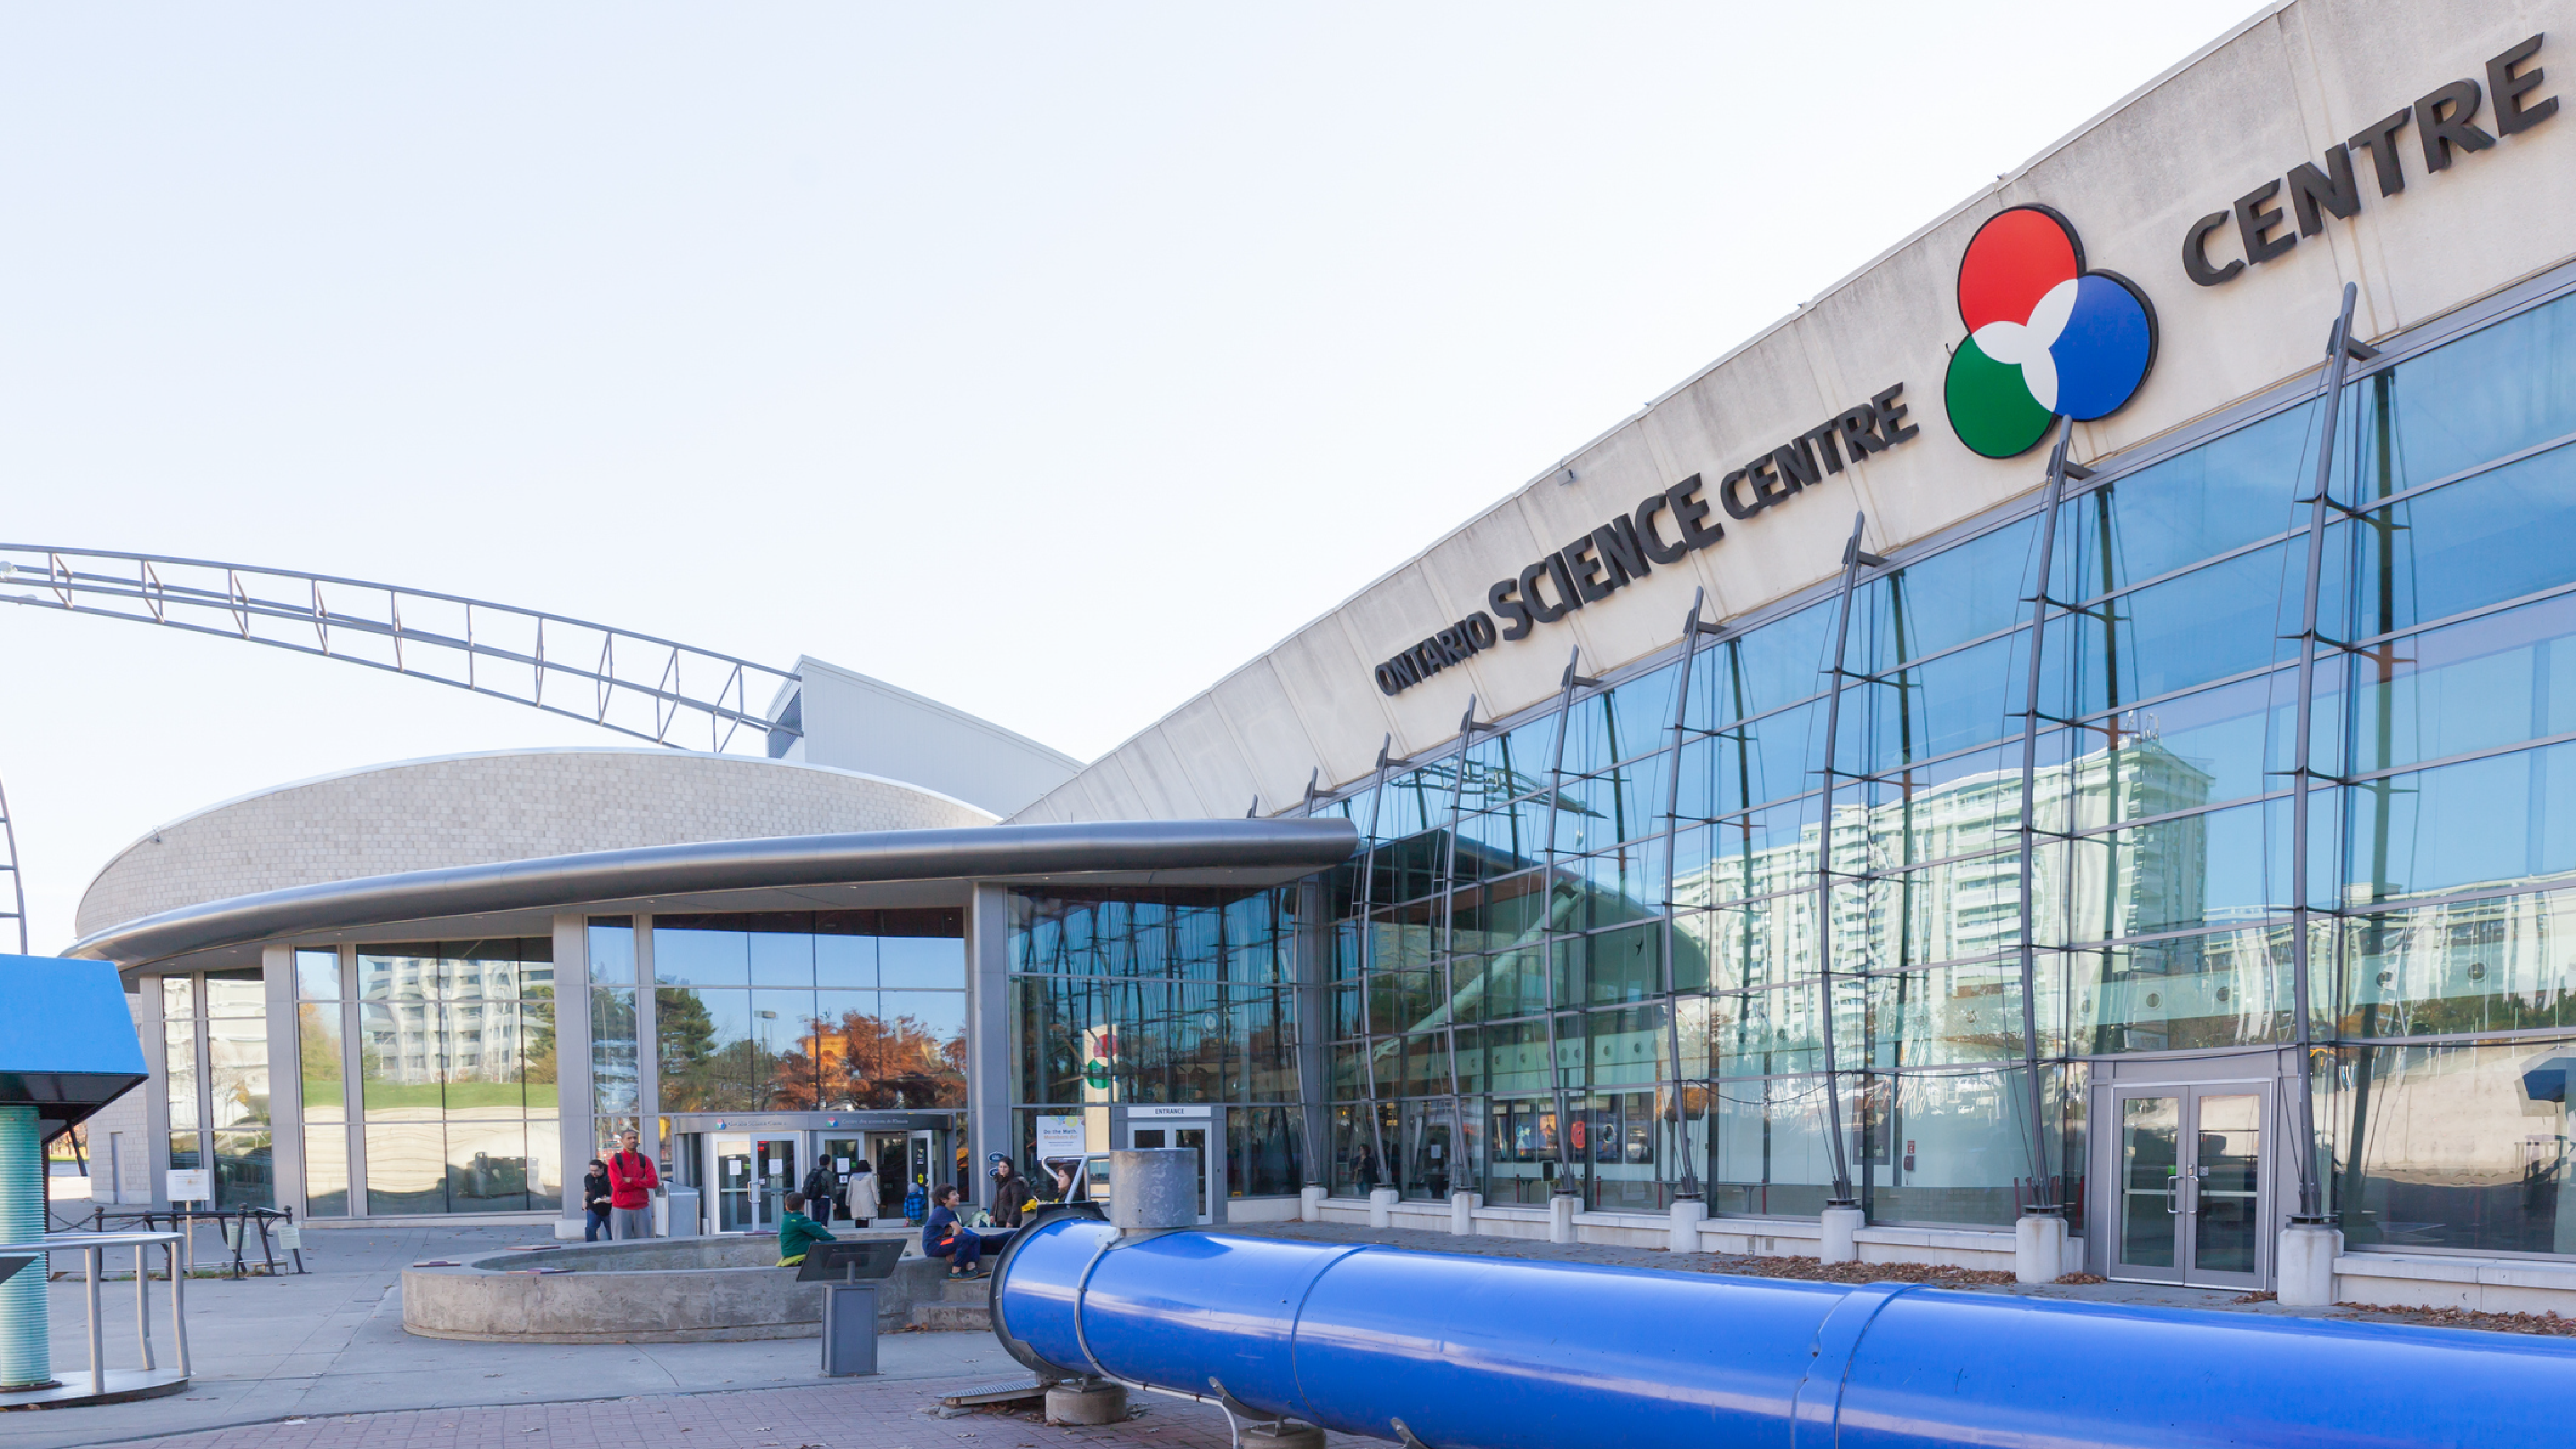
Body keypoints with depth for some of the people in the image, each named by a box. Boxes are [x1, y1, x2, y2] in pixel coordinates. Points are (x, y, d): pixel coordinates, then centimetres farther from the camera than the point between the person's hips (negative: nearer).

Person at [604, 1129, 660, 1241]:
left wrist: (632, 1181, -13)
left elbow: (654, 1182, -5)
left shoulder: (645, 1160, 8)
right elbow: (618, 1185, -13)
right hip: (621, 1209, -3)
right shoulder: (615, 1161, -1)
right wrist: (641, 1182, -8)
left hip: (642, 1208, 3)